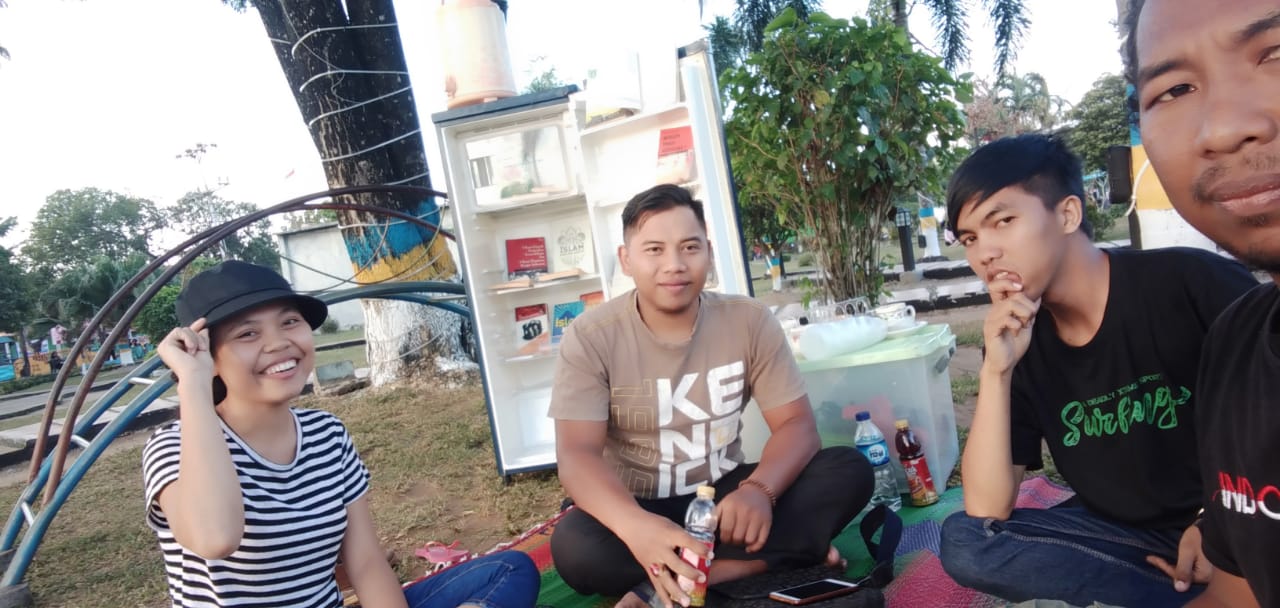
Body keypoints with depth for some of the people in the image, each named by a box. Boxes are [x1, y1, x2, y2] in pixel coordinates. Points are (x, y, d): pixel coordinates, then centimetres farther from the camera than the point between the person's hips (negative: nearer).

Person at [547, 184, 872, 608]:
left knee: (850, 470, -19)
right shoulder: (591, 337, -14)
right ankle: (785, 553, -21)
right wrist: (637, 528, -44)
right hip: (637, 508, -2)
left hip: (725, 496, 3)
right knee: (576, 546, -35)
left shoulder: (750, 321, -7)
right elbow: (578, 455, -22)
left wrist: (758, 489, -32)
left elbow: (796, 425, -9)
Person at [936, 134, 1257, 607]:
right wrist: (996, 372, -22)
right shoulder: (1016, 340, -6)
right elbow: (986, 510, -12)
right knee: (964, 541, -20)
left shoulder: (1195, 283, -17)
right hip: (1123, 534, 5)